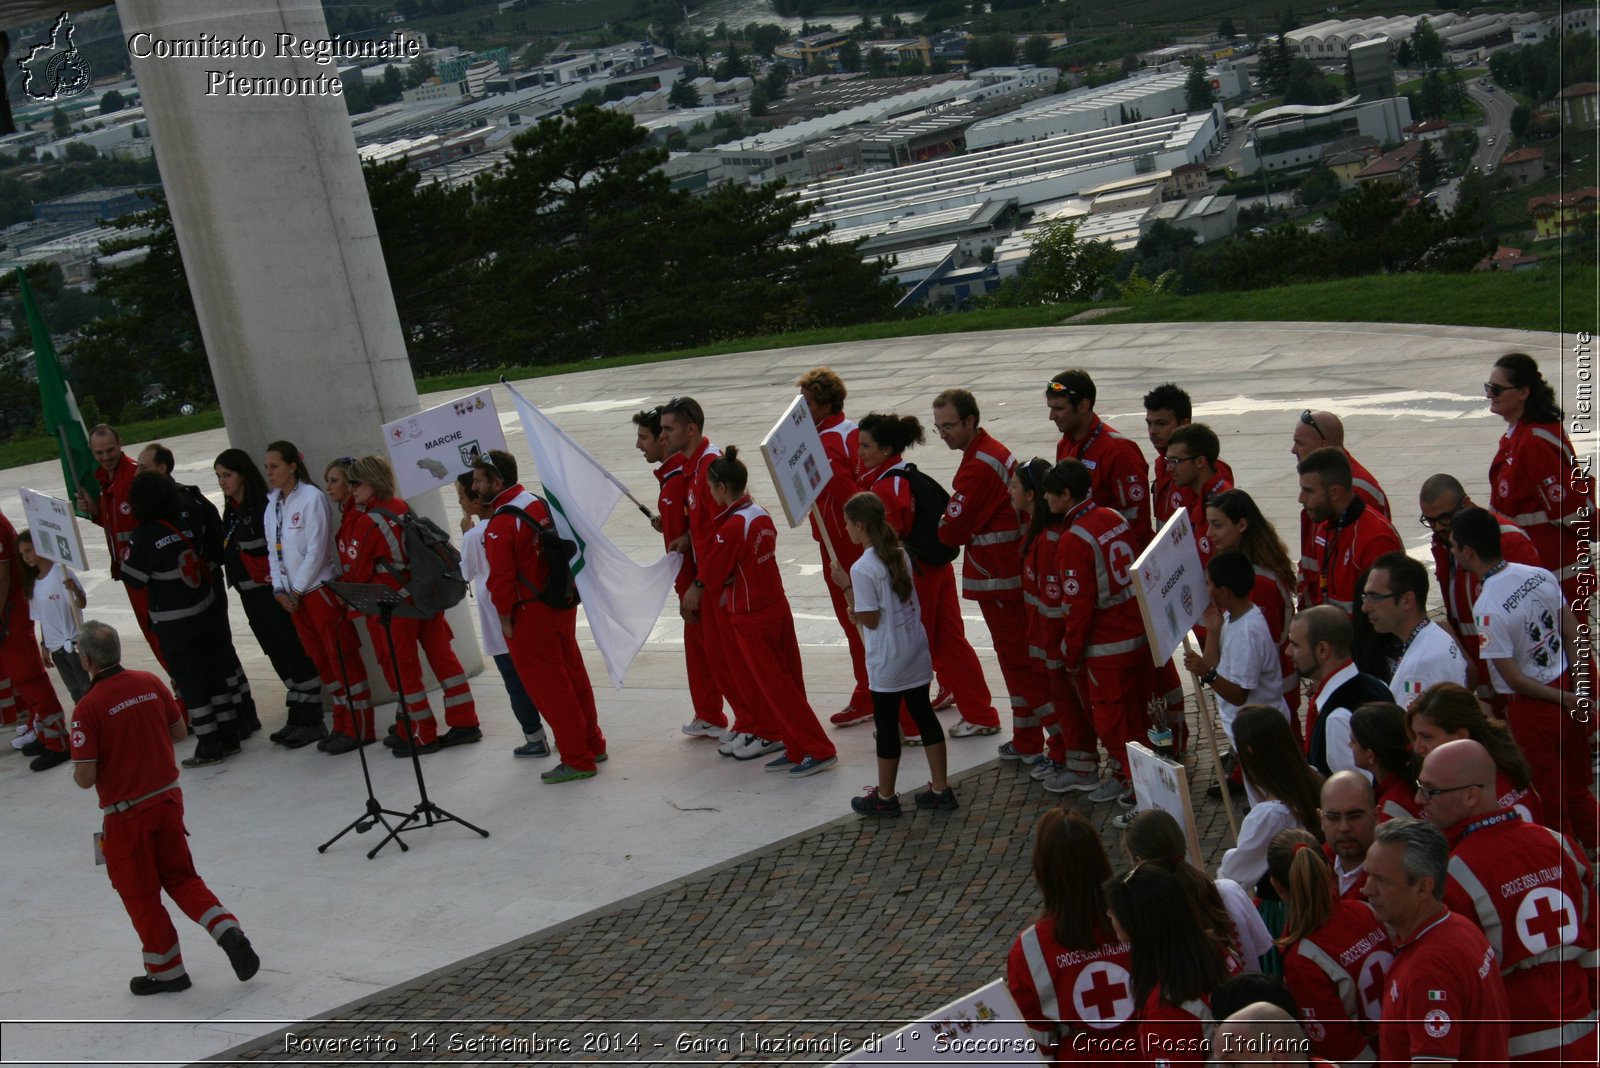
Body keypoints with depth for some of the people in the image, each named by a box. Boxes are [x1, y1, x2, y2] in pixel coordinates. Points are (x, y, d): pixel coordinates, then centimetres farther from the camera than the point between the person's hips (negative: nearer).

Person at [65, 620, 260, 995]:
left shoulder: (88, 708, -20)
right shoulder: (150, 683, -2)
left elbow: (85, 778, -19)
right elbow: (180, 732, 10)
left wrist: (78, 769, 3)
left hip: (126, 814, -5)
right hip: (168, 798, 5)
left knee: (140, 894, 12)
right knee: (181, 877, 19)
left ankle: (167, 971, 22)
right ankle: (230, 933, 2)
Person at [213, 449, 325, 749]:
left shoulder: (265, 507, -15)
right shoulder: (231, 511, 12)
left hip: (272, 592, -9)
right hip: (251, 597, 9)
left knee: (293, 653, -3)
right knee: (279, 656, 13)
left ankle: (310, 721, 2)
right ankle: (296, 718, 19)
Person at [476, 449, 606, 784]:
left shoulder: (500, 525, -20)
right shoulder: (540, 504, 5)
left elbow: (502, 579, -20)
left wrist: (505, 618, -7)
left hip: (530, 617, -8)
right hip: (563, 604, 8)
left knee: (549, 688, 1)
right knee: (573, 677, 18)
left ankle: (577, 760, 7)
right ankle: (592, 744, 30)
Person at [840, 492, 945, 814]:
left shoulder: (862, 568, -20)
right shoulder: (900, 554, 5)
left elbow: (870, 620, -17)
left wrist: (846, 588, -10)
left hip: (887, 660, -7)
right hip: (916, 649, 7)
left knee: (887, 724, 5)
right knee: (923, 713, 13)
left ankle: (885, 797, 17)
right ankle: (940, 789, 18)